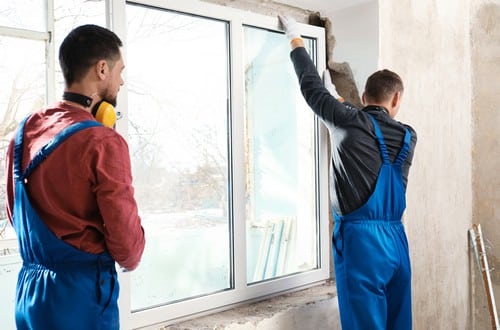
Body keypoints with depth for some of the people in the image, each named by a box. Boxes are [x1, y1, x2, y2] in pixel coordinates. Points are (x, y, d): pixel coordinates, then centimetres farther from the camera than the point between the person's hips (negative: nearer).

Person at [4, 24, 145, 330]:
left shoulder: (24, 131, 1)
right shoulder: (104, 143, -20)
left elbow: (14, 212, 12)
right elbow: (126, 243, -16)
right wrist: (130, 260, 5)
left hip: (30, 289, 7)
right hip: (82, 293, -6)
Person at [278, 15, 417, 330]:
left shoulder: (351, 123, -6)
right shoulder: (408, 137, 9)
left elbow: (312, 86, 6)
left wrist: (296, 40, 20)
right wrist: (339, 98, 40)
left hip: (360, 238, -5)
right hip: (395, 239, 6)